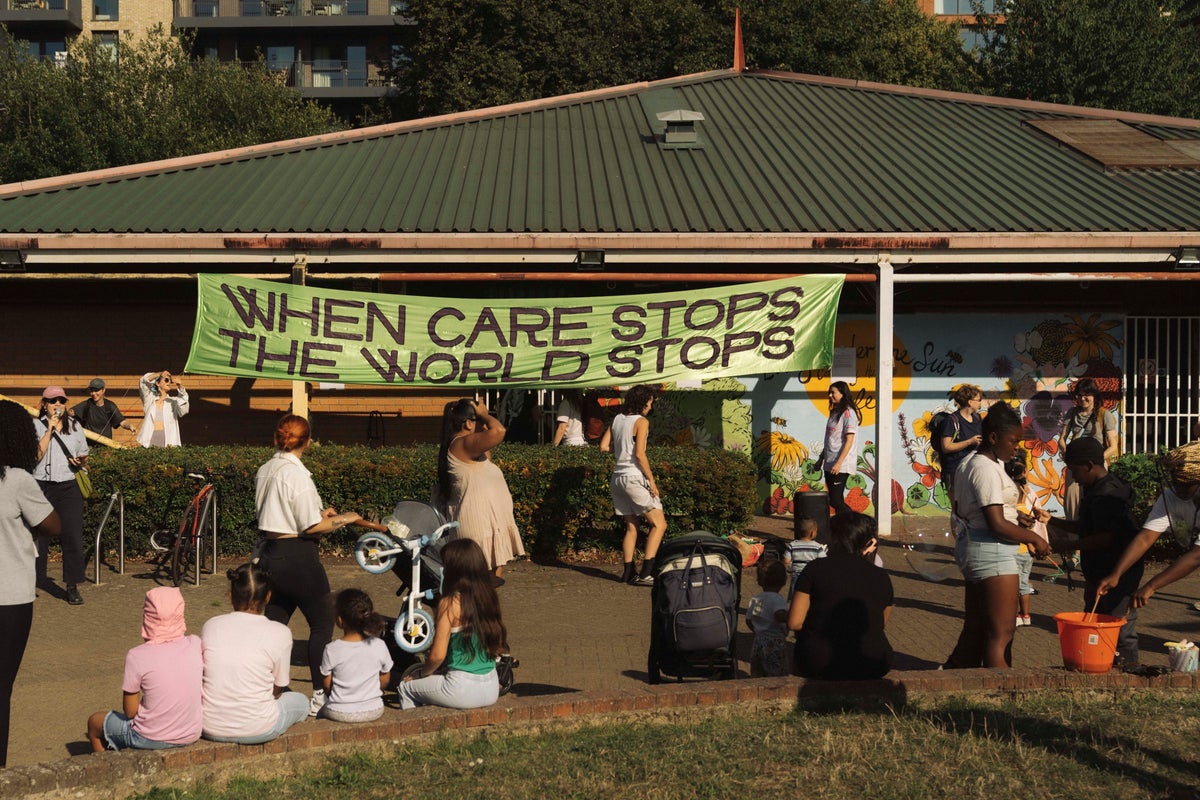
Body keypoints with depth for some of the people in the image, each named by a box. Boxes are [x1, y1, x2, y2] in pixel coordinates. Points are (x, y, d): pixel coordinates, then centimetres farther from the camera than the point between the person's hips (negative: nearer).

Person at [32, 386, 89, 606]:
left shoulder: (75, 427, 13)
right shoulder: (36, 425, 2)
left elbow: (83, 455, 21)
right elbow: (36, 455, -11)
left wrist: (81, 461, -1)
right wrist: (49, 430, -13)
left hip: (68, 487, 2)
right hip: (41, 486, -2)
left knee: (73, 536, -5)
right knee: (38, 536, 0)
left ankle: (72, 586, 2)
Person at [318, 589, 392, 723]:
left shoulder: (331, 650, -17)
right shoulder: (379, 646, -12)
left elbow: (327, 687, -6)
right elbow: (385, 680, 1)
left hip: (339, 713, -1)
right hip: (373, 712, 1)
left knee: (321, 713, 29)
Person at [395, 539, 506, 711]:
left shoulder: (450, 603, -15)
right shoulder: (489, 598, 3)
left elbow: (437, 655, -15)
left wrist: (421, 673, 7)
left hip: (463, 690, -7)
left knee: (406, 686, 19)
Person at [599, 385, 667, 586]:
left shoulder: (617, 419, 10)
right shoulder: (641, 421, -10)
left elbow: (604, 446, 9)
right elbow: (639, 454, -17)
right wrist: (651, 480, -13)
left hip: (617, 477, 8)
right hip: (634, 477, -8)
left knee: (631, 527, 15)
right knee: (659, 524, -3)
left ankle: (628, 572, 12)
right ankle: (645, 573, -12)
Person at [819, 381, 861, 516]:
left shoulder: (848, 413, -11)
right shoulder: (834, 412, 17)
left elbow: (849, 441, -16)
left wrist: (839, 463, -22)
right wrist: (821, 459, 20)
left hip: (841, 466, -9)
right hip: (829, 464, 9)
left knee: (836, 500, -11)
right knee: (834, 500, 7)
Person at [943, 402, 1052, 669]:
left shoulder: (969, 464, 13)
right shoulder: (987, 469, -19)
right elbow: (997, 525, -23)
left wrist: (1013, 514, 14)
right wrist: (1034, 538, -10)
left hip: (970, 546, 11)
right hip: (992, 553, -11)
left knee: (974, 628, 17)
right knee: (1001, 633, -6)